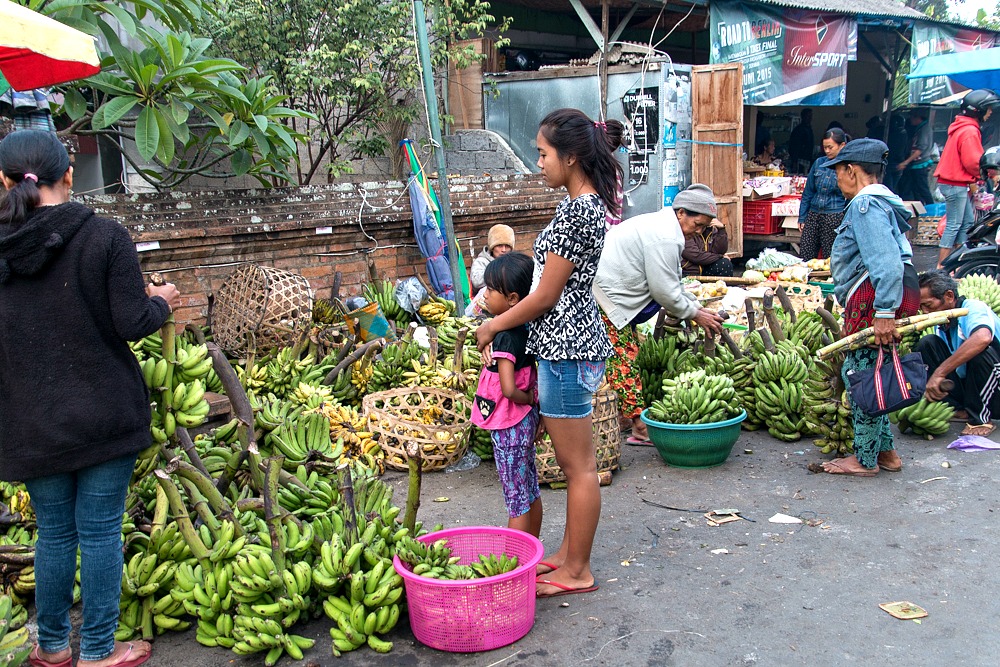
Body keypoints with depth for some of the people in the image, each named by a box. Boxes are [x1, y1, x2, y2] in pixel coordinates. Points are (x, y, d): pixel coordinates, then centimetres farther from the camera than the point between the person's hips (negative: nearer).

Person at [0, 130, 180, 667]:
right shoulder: (106, 237, -12)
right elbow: (132, 325, -12)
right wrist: (161, 301, 7)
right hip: (104, 415, -3)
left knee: (54, 532, 17)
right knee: (100, 531, 8)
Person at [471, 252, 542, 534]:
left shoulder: (505, 337, -22)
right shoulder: (525, 329, 4)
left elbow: (508, 389, -29)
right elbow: (535, 376, 13)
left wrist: (527, 399, -11)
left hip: (508, 426, -9)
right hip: (526, 419, 9)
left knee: (516, 499, -1)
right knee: (530, 490, 18)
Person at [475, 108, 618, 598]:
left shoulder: (577, 212, -20)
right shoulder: (585, 203, 12)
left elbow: (546, 296, -17)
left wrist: (493, 326, -4)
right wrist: (500, 299, 19)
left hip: (566, 348, -11)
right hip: (565, 344, 11)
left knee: (578, 466, 2)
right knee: (574, 462, 19)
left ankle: (577, 572, 15)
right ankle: (568, 554, 32)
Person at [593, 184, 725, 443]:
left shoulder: (660, 225, 15)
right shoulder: (665, 238, -20)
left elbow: (672, 282, 22)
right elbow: (665, 292, -16)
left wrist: (698, 308, 16)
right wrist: (695, 314, -3)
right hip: (604, 298, -11)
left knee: (627, 357, 11)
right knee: (624, 361, -10)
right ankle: (639, 425, -9)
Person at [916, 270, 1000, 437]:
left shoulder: (973, 308, -19)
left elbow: (983, 338, -43)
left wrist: (939, 373, -42)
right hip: (964, 387, 7)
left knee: (980, 351, -34)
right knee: (927, 343, -7)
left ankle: (981, 418, -15)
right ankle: (956, 409, -7)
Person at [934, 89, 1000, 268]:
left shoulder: (961, 127, 15)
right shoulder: (970, 131, -18)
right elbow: (973, 162, -20)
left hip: (955, 183, 10)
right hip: (956, 185, -10)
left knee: (967, 222, 15)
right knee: (953, 225, -7)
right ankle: (941, 267, -5)